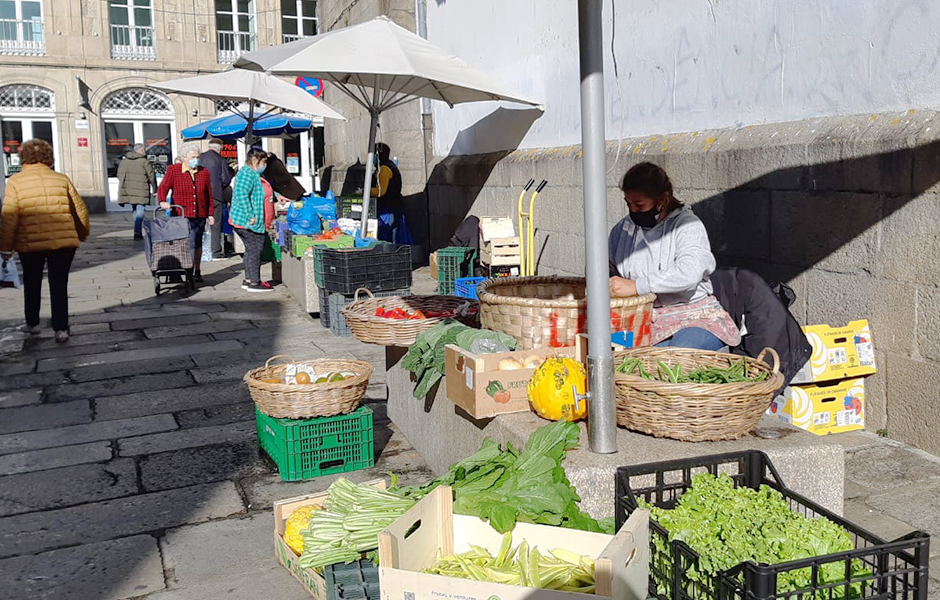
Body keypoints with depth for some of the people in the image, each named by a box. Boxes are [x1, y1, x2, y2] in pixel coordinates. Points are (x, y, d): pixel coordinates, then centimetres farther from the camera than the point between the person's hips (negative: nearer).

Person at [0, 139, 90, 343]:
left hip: (30, 243, 0)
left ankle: (32, 323, 29)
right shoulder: (62, 179, 3)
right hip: (64, 242, 1)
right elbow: (80, 210, 8)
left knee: (32, 283, 19)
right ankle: (61, 329, 2)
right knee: (59, 284, 7)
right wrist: (83, 234, 23)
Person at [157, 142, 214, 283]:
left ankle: (197, 272, 21)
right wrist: (162, 201, -26)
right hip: (181, 215, -3)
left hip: (199, 215, 3)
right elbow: (163, 188, -5)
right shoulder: (173, 170, 1)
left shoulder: (204, 172, 10)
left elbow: (209, 194, 15)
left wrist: (210, 213, 12)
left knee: (197, 244, 9)